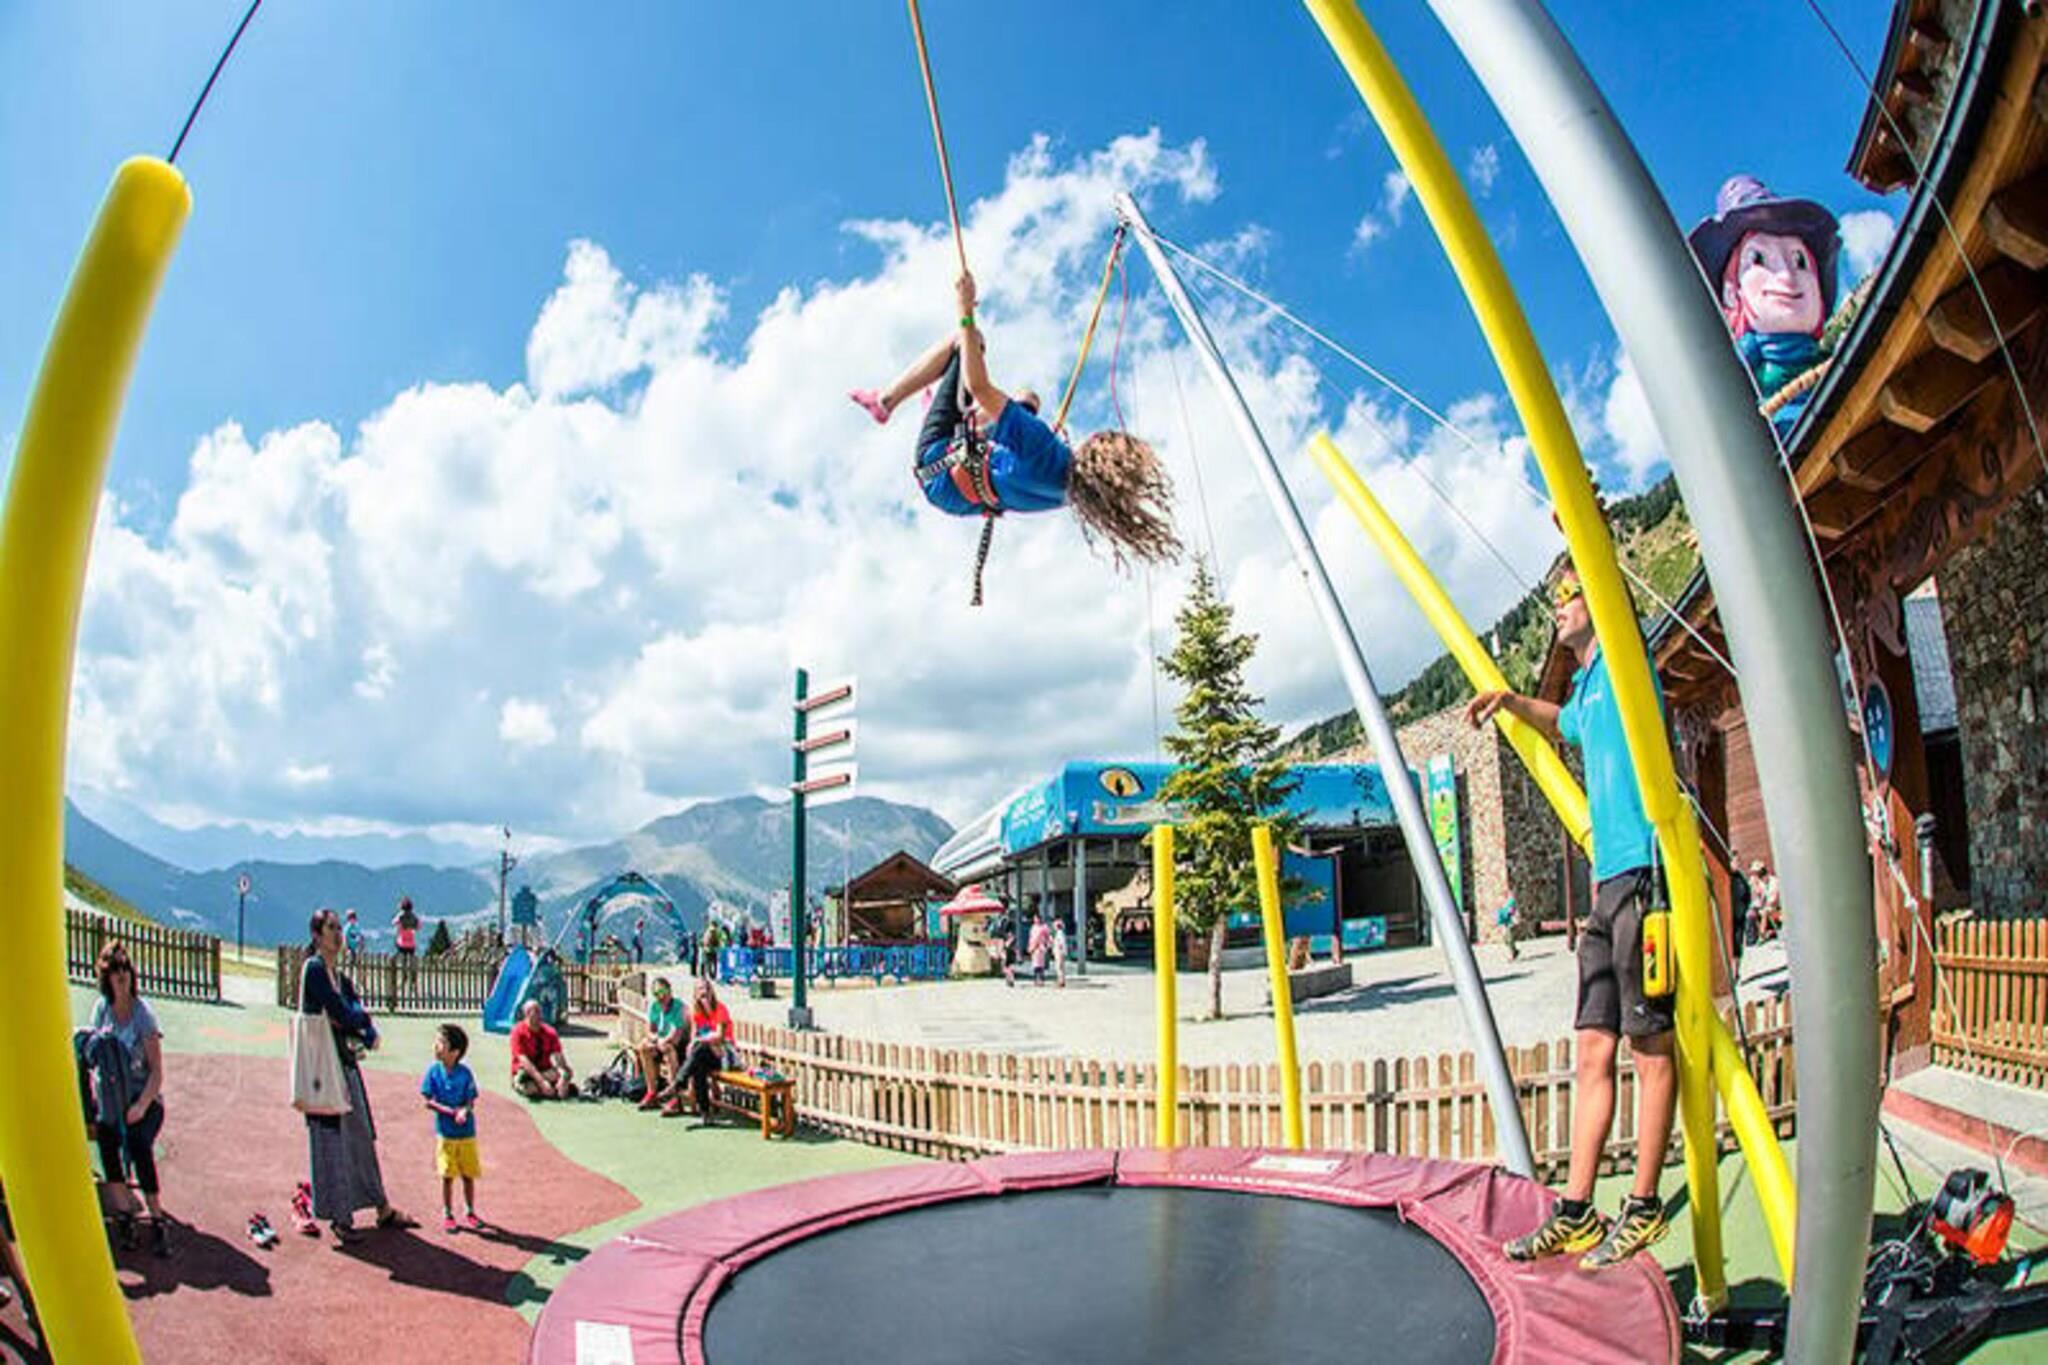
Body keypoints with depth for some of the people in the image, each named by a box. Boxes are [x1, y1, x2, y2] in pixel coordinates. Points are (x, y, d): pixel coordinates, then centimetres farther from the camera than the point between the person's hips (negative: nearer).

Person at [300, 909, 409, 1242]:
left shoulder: (340, 976, 14)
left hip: (347, 1062, 8)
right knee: (331, 1138, -2)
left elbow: (359, 1016, 6)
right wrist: (360, 1016, 2)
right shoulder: (313, 969, -10)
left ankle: (382, 1208, 20)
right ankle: (339, 1217, 7)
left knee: (361, 1135, 12)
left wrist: (364, 1031, -13)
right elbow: (341, 1012, -16)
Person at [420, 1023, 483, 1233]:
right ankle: (447, 1214, 21)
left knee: (469, 1175, 9)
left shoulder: (465, 1073, -10)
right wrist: (448, 1110, -20)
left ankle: (469, 1212, 25)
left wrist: (463, 1112, -29)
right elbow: (428, 1101, -6)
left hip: (466, 1132, 0)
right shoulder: (434, 1071, -7)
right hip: (445, 1134, 0)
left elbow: (470, 1102, -7)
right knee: (447, 1176, 6)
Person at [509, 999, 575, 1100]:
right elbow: (523, 1060, -23)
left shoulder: (549, 1032, -2)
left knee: (568, 1073, -27)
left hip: (545, 1071, 2)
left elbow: (558, 1055, -13)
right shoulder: (519, 1031, -13)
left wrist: (563, 1077, -33)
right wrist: (542, 1081, -33)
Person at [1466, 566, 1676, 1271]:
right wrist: (1512, 701, 35)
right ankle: (1576, 1214, 10)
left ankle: (1644, 1208, 8)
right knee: (1594, 1049, 7)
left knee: (1651, 1045, -1)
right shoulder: (1586, 691, 23)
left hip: (1643, 873, -9)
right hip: (1608, 882, 9)